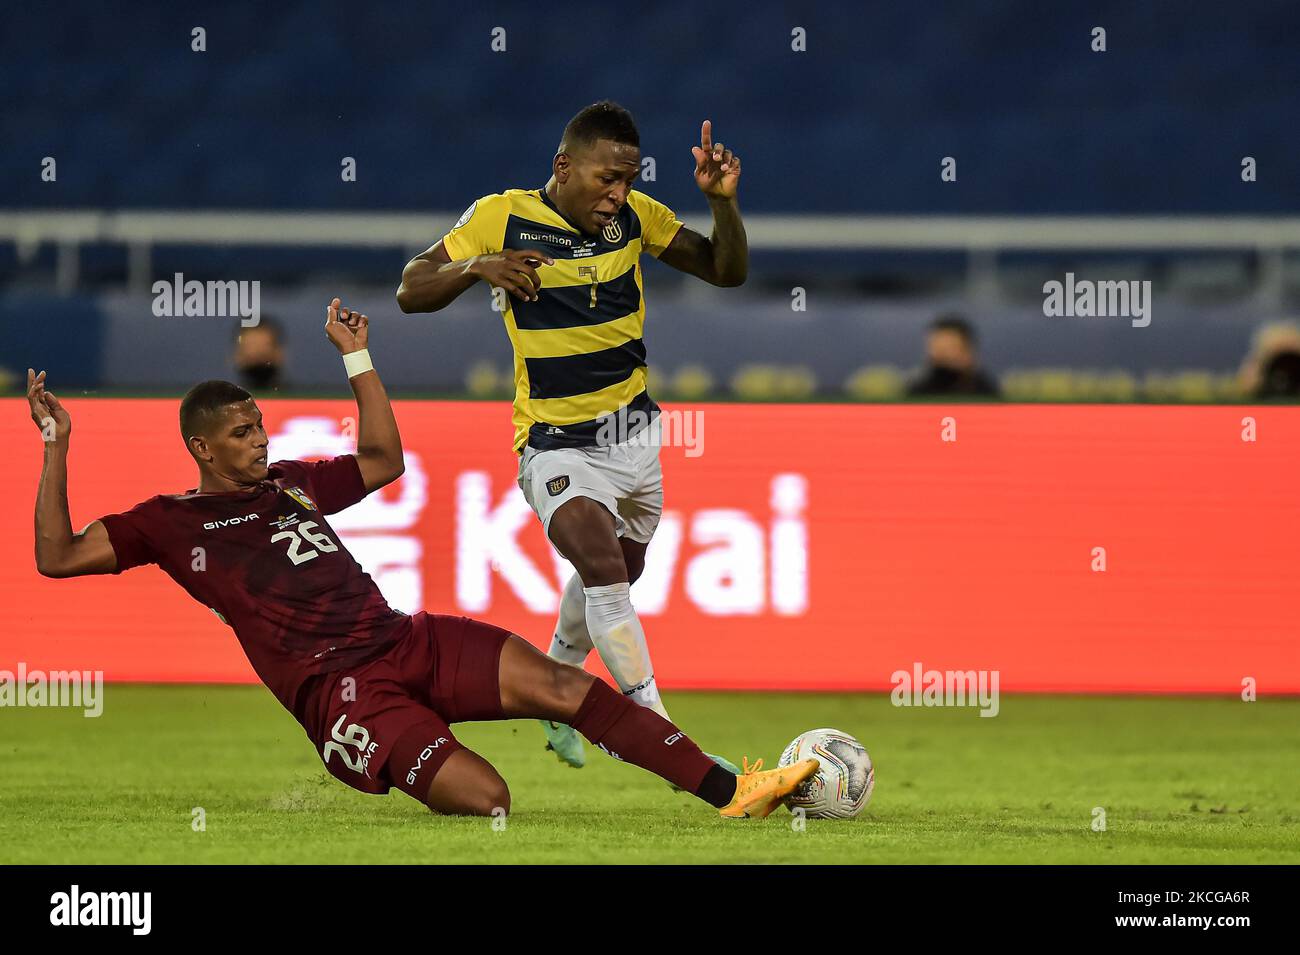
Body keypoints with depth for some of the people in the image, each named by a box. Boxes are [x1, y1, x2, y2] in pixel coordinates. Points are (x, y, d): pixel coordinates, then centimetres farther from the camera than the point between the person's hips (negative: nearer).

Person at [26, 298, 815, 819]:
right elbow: (57, 557, 0)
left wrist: (357, 359, 30)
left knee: (561, 685, -16)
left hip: (408, 642, 6)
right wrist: (57, 449, -6)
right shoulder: (172, 523, 6)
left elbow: (383, 462, 36)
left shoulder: (290, 485, 22)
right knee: (484, 797, -30)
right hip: (339, 691, -6)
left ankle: (727, 791, -18)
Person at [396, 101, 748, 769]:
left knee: (615, 576, 21)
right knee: (605, 571, -27)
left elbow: (726, 270, 6)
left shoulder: (634, 217, -1)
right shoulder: (500, 218, -12)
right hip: (559, 448, -6)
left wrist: (722, 201, -12)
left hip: (634, 435, 6)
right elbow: (411, 292, -7)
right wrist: (474, 267, -26)